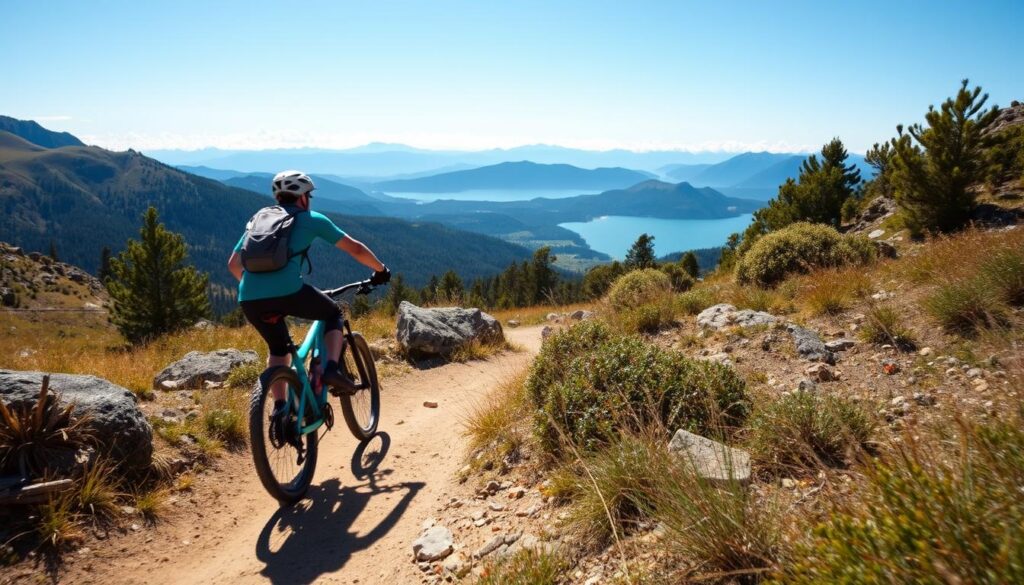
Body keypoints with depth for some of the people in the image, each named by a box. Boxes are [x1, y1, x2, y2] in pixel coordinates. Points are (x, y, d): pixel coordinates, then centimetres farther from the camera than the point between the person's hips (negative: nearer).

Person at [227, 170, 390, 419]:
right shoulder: (311, 219, 15)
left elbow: (233, 264, 31)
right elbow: (356, 249, 17)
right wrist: (380, 270, 32)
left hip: (249, 299, 5)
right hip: (288, 292, -5)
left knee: (278, 348, 30)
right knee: (333, 315, 23)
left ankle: (279, 408, 21)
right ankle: (332, 369, 2)